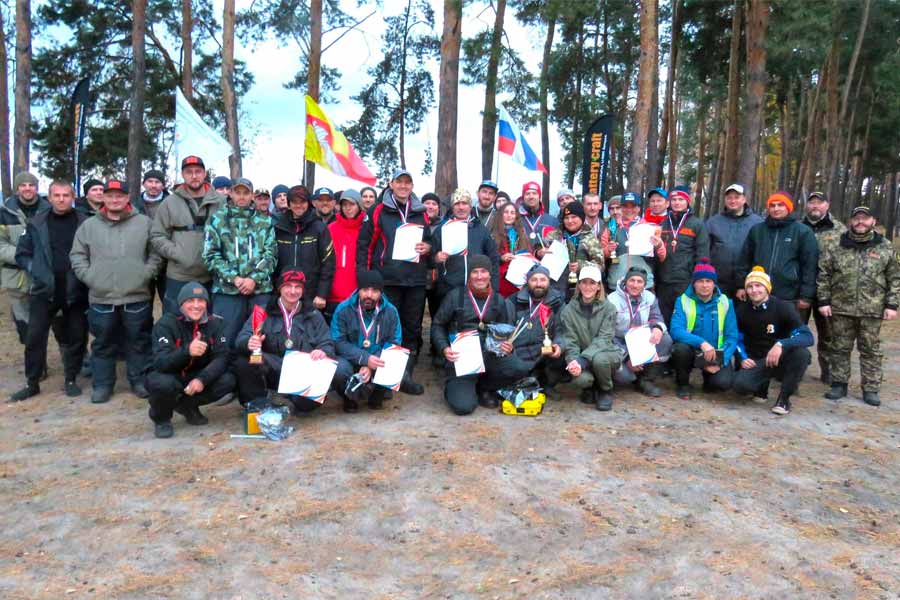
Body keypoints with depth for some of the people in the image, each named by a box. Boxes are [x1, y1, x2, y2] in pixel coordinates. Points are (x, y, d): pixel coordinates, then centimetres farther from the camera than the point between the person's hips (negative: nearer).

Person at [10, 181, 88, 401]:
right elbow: (22, 253, 10)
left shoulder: (84, 223, -3)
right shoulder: (37, 223, 3)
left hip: (75, 291, -1)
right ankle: (32, 383, 16)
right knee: (35, 337, 3)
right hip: (44, 290, 1)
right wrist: (35, 271, -3)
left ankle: (70, 380, 22)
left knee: (76, 337, 7)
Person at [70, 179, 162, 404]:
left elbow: (156, 253, 5)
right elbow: (77, 255, 11)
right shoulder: (89, 225, 8)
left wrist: (146, 274, -5)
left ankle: (140, 381, 20)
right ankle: (103, 385, 21)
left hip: (137, 296, -1)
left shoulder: (144, 222, 4)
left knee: (139, 343, 7)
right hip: (101, 297, 1)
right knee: (103, 345, 10)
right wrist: (88, 276, -1)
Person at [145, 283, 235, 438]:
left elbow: (221, 358, -16)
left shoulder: (215, 323, -9)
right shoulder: (166, 323, -19)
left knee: (228, 381, -21)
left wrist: (202, 379, -34)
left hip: (196, 377, 3)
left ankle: (186, 405, 5)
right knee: (163, 384, -36)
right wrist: (187, 351, -50)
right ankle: (161, 418, -2)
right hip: (168, 376, -3)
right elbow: (161, 363, -30)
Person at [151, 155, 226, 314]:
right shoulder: (170, 202, 4)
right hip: (178, 278, -1)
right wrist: (177, 253, -10)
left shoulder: (220, 202, 5)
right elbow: (157, 236, 4)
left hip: (212, 277, 1)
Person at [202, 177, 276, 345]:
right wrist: (234, 278, -10)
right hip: (227, 290, -1)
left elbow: (270, 254, 4)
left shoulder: (265, 221, 11)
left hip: (260, 290, 1)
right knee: (225, 339, 2)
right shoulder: (217, 219, 7)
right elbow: (211, 255, 1)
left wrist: (254, 278, -9)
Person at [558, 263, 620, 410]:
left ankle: (605, 391, -2)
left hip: (606, 353, -1)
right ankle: (589, 389, 9)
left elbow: (604, 339, -17)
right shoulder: (568, 310, -3)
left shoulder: (608, 308, -8)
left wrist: (582, 361, -30)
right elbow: (570, 341, -6)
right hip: (582, 358, 1)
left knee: (599, 359, -36)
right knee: (580, 379, -32)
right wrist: (573, 360, -28)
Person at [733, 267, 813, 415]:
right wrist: (743, 358, -9)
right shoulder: (741, 310, -3)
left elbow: (807, 336, -24)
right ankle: (762, 385, 9)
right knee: (740, 384, -30)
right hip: (756, 362, 1)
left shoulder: (783, 307, -12)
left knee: (802, 353, -34)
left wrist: (781, 344, -39)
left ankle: (784, 397, -14)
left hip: (781, 360, -1)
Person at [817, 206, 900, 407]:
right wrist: (823, 301, -3)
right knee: (840, 348, 8)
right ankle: (839, 384, 19)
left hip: (872, 310, 0)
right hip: (841, 308, 0)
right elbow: (823, 275, 3)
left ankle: (871, 389, 15)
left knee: (871, 350, 6)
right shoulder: (835, 247, 3)